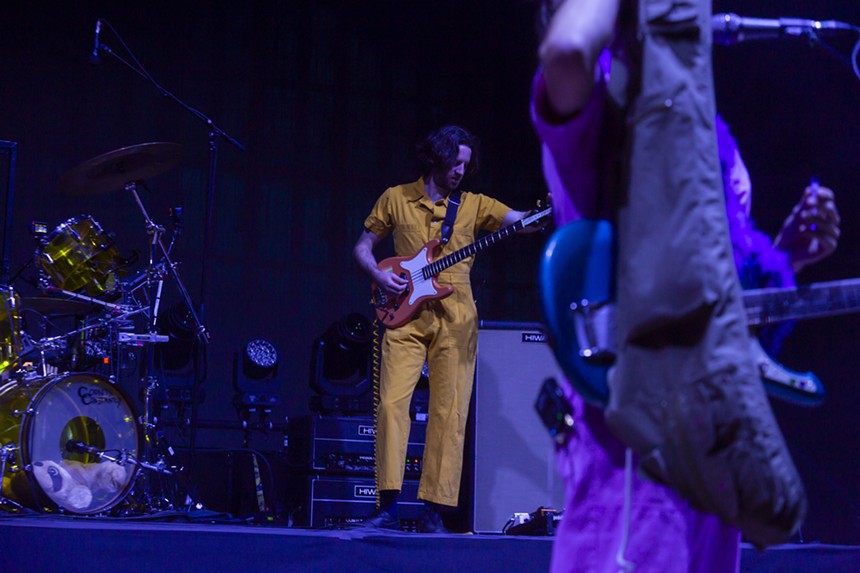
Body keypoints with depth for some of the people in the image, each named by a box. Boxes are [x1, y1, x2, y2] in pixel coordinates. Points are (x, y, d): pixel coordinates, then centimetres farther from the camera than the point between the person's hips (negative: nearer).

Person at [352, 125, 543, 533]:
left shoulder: (474, 205, 10)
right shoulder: (396, 199, 10)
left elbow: (523, 222, -3)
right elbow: (363, 246, 15)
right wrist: (380, 277, -4)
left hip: (455, 318, 1)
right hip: (406, 316, -1)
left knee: (449, 412, -3)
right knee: (391, 402, -10)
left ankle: (433, 511, 1)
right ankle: (388, 506, -6)